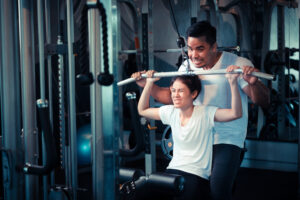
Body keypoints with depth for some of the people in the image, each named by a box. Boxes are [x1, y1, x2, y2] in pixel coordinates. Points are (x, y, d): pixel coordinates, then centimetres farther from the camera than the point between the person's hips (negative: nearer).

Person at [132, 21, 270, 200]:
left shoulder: (238, 64, -13)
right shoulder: (187, 66, 4)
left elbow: (264, 102, -17)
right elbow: (172, 96, 14)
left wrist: (253, 83, -37)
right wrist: (147, 84, 2)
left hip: (227, 140, -5)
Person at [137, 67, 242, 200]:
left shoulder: (205, 114, -10)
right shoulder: (170, 112, 6)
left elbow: (236, 113, -24)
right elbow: (142, 110, 19)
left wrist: (233, 82, -33)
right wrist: (149, 82, 12)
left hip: (197, 175, -4)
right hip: (173, 170, 5)